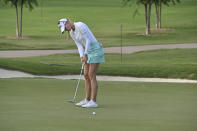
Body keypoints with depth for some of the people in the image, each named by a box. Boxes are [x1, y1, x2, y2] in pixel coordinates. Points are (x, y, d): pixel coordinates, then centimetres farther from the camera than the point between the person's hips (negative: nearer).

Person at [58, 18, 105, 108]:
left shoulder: (80, 25, -19)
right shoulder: (72, 33, 9)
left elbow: (88, 39, -20)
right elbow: (79, 46, 4)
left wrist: (85, 54, -21)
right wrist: (82, 57, -13)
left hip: (95, 50, -9)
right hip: (89, 52, 9)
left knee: (91, 76, -10)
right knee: (86, 75, 9)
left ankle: (93, 101, -9)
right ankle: (87, 100, 16)